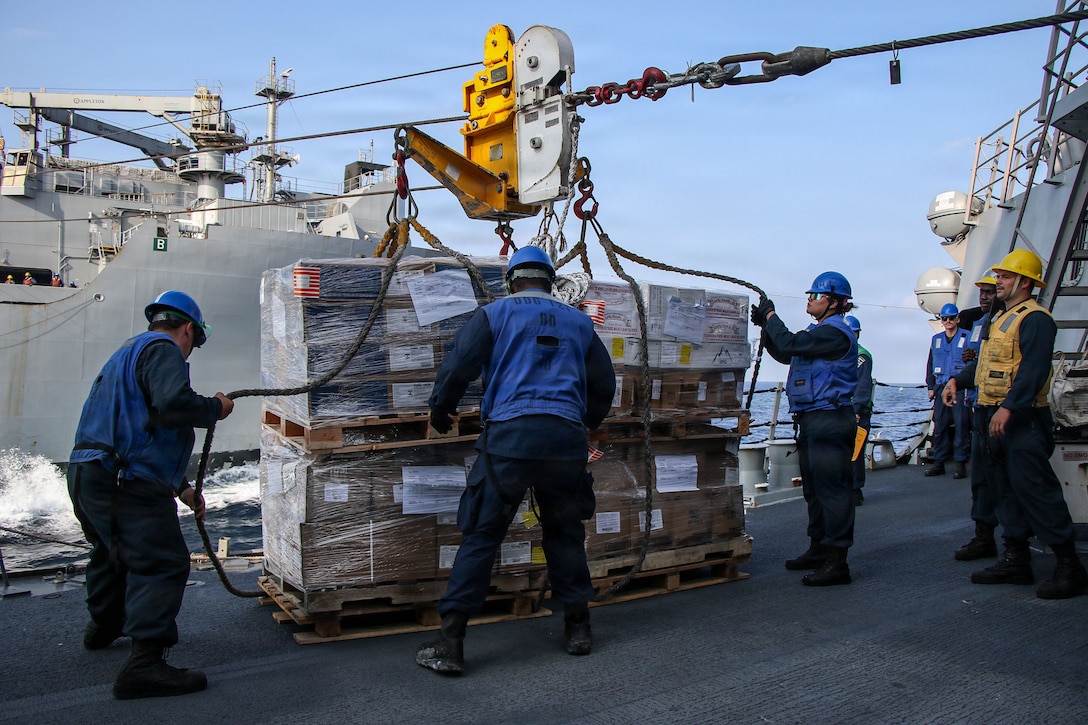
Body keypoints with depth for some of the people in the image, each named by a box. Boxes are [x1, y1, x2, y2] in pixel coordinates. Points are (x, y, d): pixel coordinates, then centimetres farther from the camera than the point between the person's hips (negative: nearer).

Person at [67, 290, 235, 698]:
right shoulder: (163, 350, -6)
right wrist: (215, 408, -6)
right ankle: (144, 662, -19)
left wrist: (179, 487, 31)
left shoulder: (127, 354, 28)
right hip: (123, 482, -11)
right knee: (163, 563, -13)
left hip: (85, 475, 11)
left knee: (113, 551, 31)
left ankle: (104, 624, 52)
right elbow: (173, 405, -27)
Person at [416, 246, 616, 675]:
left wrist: (440, 413, 19)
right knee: (565, 533, 18)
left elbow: (457, 367, 2)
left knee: (481, 535, -1)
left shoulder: (495, 314, 8)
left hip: (510, 434, -3)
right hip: (566, 438, 3)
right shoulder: (578, 322, 19)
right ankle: (577, 626, 25)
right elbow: (604, 384, 23)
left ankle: (450, 643, -2)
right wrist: (587, 422, 41)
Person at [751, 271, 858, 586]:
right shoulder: (818, 332, 20)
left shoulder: (835, 333, -13)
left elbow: (790, 344, -21)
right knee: (814, 488, 17)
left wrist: (770, 316, -6)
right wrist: (766, 324, 12)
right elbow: (785, 354, 25)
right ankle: (818, 549, 27)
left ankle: (836, 562, -7)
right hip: (811, 419, 11)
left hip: (829, 420, -11)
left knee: (831, 488, -9)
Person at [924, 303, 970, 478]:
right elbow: (930, 365, 19)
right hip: (941, 389, 4)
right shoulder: (936, 340, 15)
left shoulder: (967, 338, 1)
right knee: (940, 426, 5)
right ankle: (939, 462, 11)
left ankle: (960, 464, 0)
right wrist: (931, 387, 12)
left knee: (961, 426, -5)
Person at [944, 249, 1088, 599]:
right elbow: (985, 362, 26)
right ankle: (1015, 559, 20)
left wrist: (1008, 408, -29)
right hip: (995, 417, 10)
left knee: (1036, 490, -10)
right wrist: (957, 380, 11)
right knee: (1005, 488, 12)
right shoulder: (1001, 319, 20)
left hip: (1022, 419, -10)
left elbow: (1034, 370, -22)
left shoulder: (1035, 319, -12)